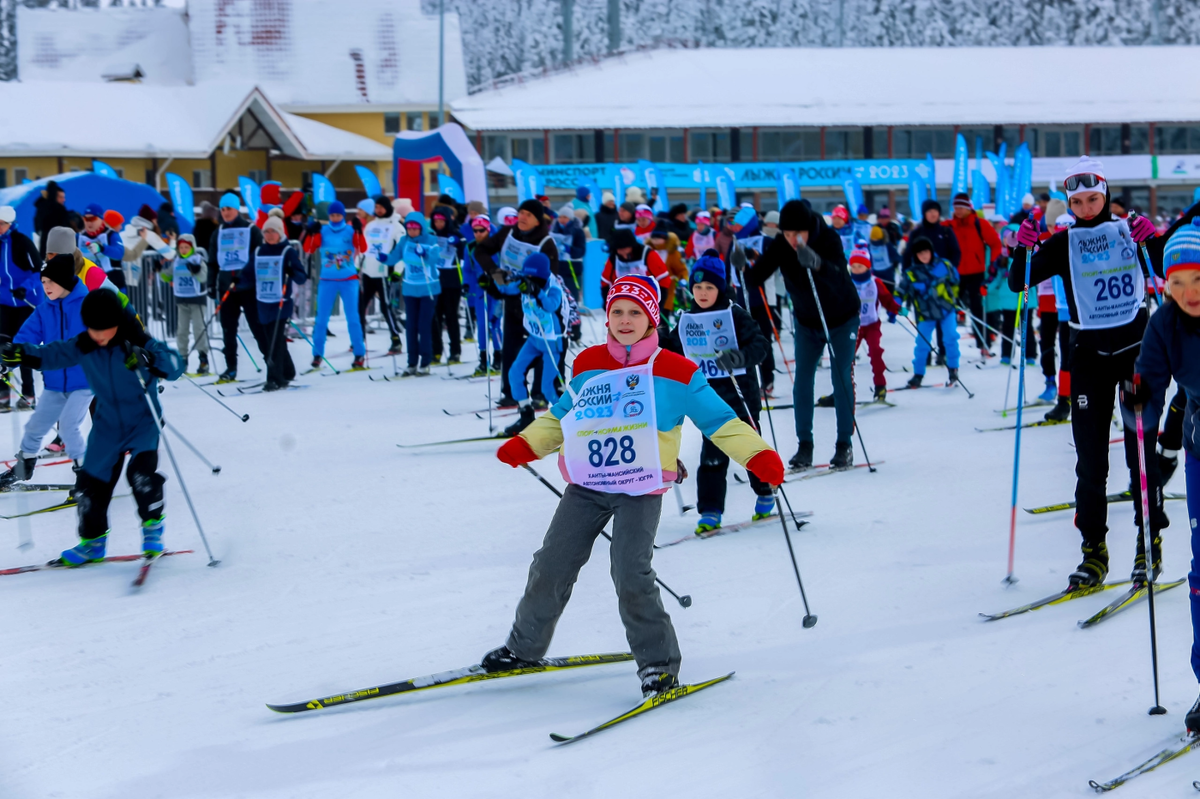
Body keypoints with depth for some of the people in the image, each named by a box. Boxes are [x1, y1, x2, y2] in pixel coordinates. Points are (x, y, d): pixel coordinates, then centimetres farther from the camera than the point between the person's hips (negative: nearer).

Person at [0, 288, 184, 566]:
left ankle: (153, 525, -1)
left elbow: (175, 365, -27)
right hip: (107, 425, 5)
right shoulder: (83, 346, -7)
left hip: (143, 421, -5)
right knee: (90, 483, 7)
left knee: (141, 471, -26)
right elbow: (52, 355, 0)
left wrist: (149, 359, -47)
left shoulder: (139, 344, -19)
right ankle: (92, 541, 27)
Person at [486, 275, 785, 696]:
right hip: (587, 484, 4)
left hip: (641, 489, -4)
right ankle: (524, 646, 26)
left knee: (630, 574, -17)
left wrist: (757, 455, -9)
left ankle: (659, 663, -2)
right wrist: (525, 444, 14)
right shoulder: (587, 365, 9)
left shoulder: (677, 373, -1)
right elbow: (560, 416, 24)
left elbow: (719, 421, 2)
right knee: (552, 566, 5)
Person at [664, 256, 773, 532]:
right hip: (708, 399, 3)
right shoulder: (686, 321, 6)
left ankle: (765, 494, 32)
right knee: (712, 454, -2)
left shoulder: (735, 315, -9)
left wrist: (739, 356, -34)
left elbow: (760, 344, -17)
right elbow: (673, 352, 21)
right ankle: (710, 510, 1)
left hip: (740, 394, -3)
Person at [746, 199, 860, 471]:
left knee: (842, 380, -3)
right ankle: (804, 445, 5)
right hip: (807, 321, 3)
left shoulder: (829, 238, -29)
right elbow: (756, 278, -23)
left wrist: (816, 264, -65)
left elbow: (839, 277, -45)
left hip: (842, 318, -3)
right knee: (802, 382, -2)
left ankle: (845, 444, 7)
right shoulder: (780, 245, -19)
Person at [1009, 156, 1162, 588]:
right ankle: (1093, 548, 5)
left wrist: (1150, 239, -20)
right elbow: (1018, 283, -1)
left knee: (1141, 449, -2)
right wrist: (1023, 249, -20)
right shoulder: (1063, 243, 3)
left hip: (1136, 346, -1)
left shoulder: (1129, 230, 3)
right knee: (1090, 457, 0)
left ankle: (1150, 540, 8)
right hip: (1088, 353, 1)